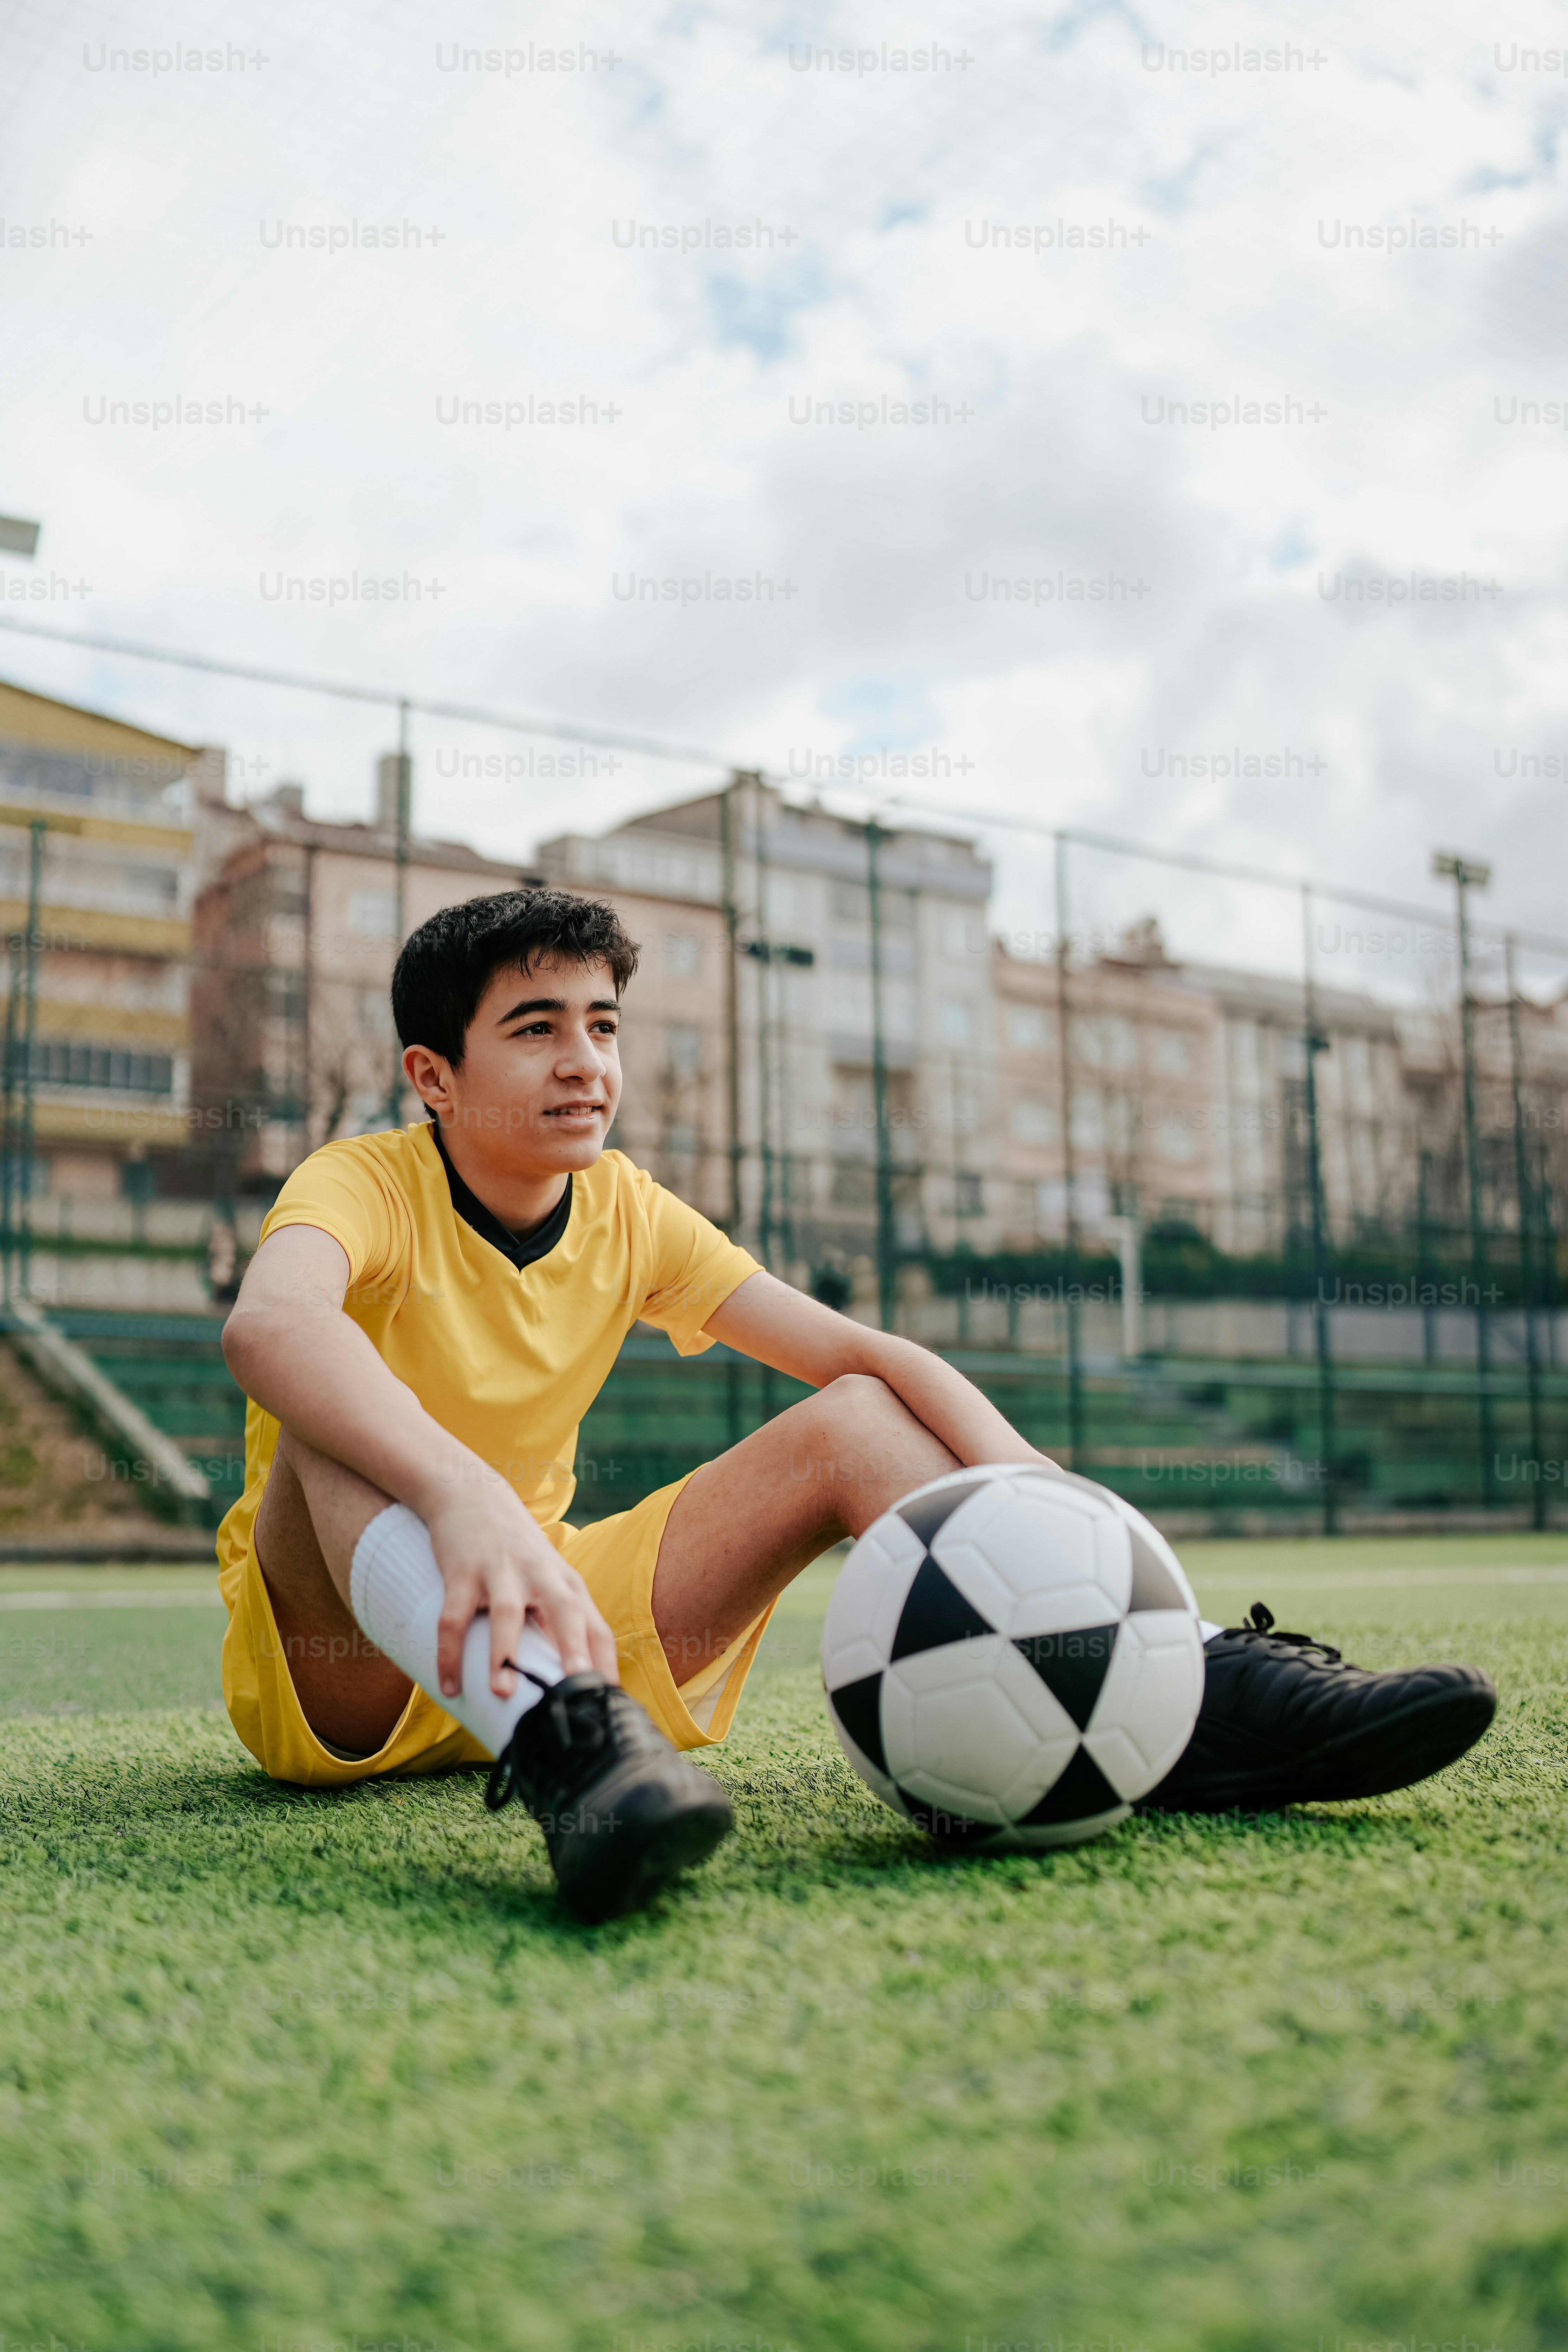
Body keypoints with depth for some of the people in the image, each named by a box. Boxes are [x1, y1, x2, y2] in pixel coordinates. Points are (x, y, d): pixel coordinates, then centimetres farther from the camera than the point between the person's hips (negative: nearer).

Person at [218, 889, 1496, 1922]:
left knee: (855, 1420, -11)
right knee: (342, 1416, -35)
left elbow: (865, 1352, -8)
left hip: (549, 1616, 4)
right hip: (336, 1675, -4)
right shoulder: (365, 1185, -14)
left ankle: (1192, 1693, -28)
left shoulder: (627, 1213, 1)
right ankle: (555, 1743, -61)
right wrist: (462, 1494, -59)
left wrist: (1024, 1481, -28)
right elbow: (269, 1323, -40)